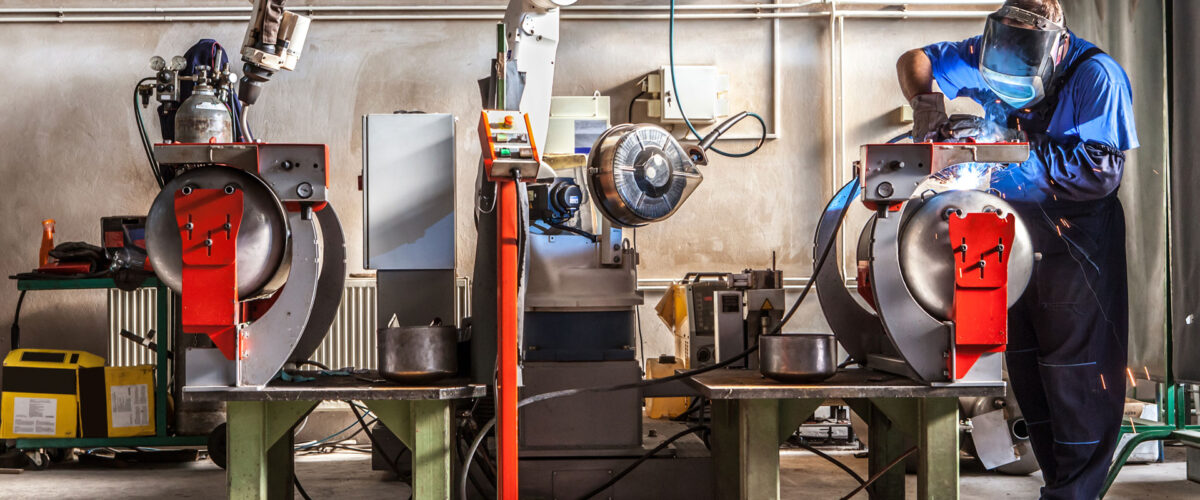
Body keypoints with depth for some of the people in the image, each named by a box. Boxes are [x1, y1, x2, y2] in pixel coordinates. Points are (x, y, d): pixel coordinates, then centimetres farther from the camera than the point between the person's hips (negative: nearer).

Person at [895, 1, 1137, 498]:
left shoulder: (1097, 78, -20)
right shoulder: (987, 56, -4)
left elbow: (1101, 173, -27)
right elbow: (915, 61, 8)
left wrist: (1008, 144, -30)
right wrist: (926, 101, -15)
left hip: (1078, 242, -6)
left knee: (1077, 371, -6)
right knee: (1025, 364, 10)